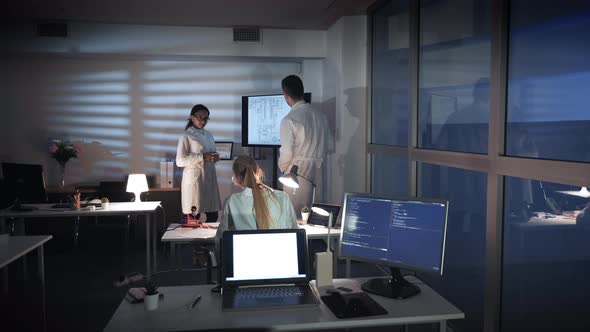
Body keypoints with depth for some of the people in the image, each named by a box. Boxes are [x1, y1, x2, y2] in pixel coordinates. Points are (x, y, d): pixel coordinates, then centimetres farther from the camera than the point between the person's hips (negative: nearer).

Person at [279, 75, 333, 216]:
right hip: (316, 171, 6)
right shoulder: (319, 115, 3)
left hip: (297, 172, -6)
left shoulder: (289, 120, -16)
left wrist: (282, 167, 3)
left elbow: (287, 153, -16)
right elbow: (329, 144, 10)